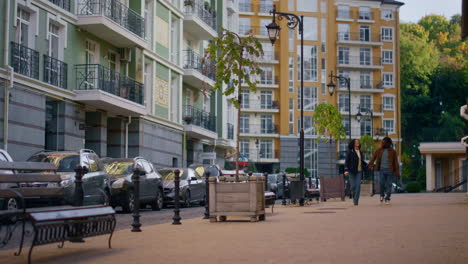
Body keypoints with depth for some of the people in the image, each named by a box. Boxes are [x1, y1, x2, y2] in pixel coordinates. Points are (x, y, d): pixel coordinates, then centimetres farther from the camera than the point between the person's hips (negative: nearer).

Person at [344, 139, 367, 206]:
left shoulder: (360, 152, 12)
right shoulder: (350, 152, -4)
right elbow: (347, 162, -8)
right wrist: (346, 170, -18)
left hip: (359, 171, 4)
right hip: (352, 171, -4)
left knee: (358, 185, -8)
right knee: (353, 186, -3)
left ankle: (356, 201, -7)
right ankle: (354, 196, 27)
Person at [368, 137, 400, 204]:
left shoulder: (392, 151, 0)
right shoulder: (379, 151, 7)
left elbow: (396, 162, -1)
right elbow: (373, 157, 5)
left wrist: (397, 173, -7)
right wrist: (370, 165, -13)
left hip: (390, 170, -1)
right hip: (382, 169, 1)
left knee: (389, 184, -2)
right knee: (382, 183, -9)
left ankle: (387, 199, 8)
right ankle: (382, 195, 16)